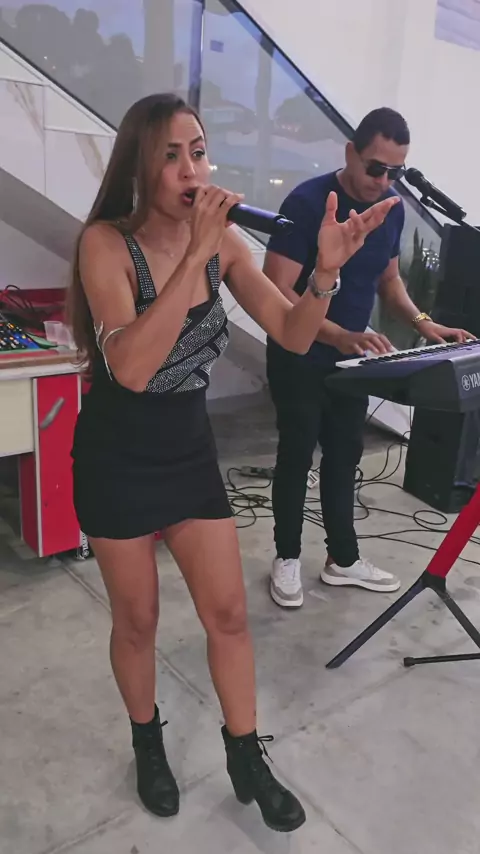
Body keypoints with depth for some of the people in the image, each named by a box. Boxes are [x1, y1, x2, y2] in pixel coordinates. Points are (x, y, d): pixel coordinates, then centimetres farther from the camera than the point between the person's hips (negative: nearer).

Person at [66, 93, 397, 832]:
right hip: (116, 458, -3)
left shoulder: (223, 242, -4)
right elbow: (130, 368, -33)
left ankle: (246, 758, 33)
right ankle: (148, 745, 41)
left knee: (229, 613, 10)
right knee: (137, 620, 13)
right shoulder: (106, 241, -18)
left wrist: (326, 271, -23)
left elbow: (293, 337, -5)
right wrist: (195, 255, -36)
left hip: (191, 450, 4)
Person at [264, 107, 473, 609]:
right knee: (296, 457, 6)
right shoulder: (307, 203, -19)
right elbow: (277, 291, -24)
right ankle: (287, 558, 25)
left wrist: (421, 322, -4)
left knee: (344, 457, 14)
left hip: (352, 358, 6)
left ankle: (342, 559, 30)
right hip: (299, 360, -6)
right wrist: (338, 335, -35)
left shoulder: (392, 209, 1)